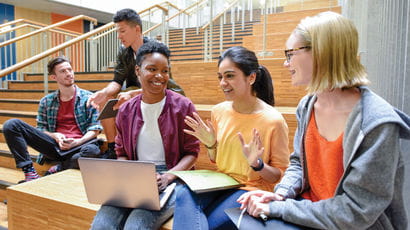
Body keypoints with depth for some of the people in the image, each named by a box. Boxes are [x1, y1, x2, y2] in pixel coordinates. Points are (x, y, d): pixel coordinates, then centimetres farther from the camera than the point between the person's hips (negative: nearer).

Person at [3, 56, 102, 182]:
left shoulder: (88, 98, 6)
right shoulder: (46, 101, 16)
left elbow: (95, 128, 1)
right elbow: (40, 129, 16)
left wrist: (77, 142, -16)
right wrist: (55, 136, -6)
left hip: (79, 145, -3)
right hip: (54, 146, 3)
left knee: (92, 150, -40)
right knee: (11, 124, -10)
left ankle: (58, 169, -13)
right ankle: (29, 171, -13)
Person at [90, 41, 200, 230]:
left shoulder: (183, 106, -2)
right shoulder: (125, 111, 10)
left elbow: (192, 152, 0)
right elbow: (122, 153, 17)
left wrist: (167, 176, -15)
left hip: (170, 179, -3)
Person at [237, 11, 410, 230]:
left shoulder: (376, 123, -23)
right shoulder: (307, 106, -2)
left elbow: (356, 212, -22)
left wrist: (277, 209, -21)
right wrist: (281, 194, -11)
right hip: (309, 210, 5)